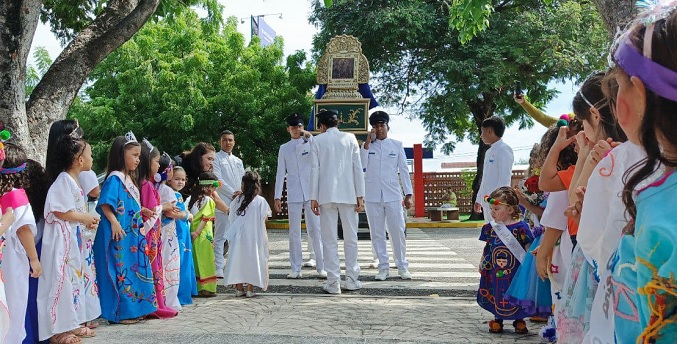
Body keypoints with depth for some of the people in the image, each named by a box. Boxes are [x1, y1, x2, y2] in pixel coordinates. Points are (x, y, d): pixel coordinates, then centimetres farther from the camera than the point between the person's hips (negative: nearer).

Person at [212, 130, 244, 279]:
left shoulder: (238, 161, 22)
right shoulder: (216, 159, 0)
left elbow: (243, 180, 17)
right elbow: (218, 180, -9)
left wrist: (242, 193, -3)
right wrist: (233, 193, -12)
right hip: (223, 203, -7)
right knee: (220, 236, -8)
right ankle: (218, 268, -7)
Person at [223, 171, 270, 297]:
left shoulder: (236, 200, -1)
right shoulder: (260, 201, -8)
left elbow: (231, 219, 5)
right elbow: (263, 219, -4)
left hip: (238, 236, 2)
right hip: (254, 236, -2)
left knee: (238, 260, 11)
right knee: (252, 260, 5)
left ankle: (239, 288, 14)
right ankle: (250, 289, 4)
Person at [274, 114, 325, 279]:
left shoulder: (310, 143, 8)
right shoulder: (284, 148, 11)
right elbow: (280, 173, 9)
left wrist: (309, 137, -19)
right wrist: (277, 196, 4)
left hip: (311, 193, -1)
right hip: (293, 194, 1)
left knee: (315, 229, -3)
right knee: (294, 232, 2)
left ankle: (321, 267, 0)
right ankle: (296, 269, 6)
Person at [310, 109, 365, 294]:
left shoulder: (318, 141, 4)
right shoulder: (350, 138, 6)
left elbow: (314, 169, -1)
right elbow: (357, 168, 2)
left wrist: (313, 197, 1)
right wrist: (360, 195, 5)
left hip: (326, 195, -1)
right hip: (348, 194, 1)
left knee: (329, 239, 2)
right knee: (350, 238, 10)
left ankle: (333, 282, 0)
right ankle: (351, 279, 13)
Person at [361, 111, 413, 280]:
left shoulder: (397, 145, 7)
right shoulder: (367, 146, 8)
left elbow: (404, 170, 6)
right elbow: (362, 165, -9)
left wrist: (408, 194, 1)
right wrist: (368, 141, -9)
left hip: (393, 195, -1)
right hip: (372, 196, 1)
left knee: (398, 231, -2)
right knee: (377, 234, 4)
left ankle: (402, 266, 10)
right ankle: (383, 267, 13)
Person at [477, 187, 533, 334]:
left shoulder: (521, 227, -12)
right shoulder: (490, 227, 2)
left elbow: (529, 249, -7)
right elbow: (487, 247, 13)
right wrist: (482, 264, 16)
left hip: (515, 271, -3)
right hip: (494, 271, 3)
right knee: (496, 295, 11)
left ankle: (519, 320, 27)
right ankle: (497, 319, 29)